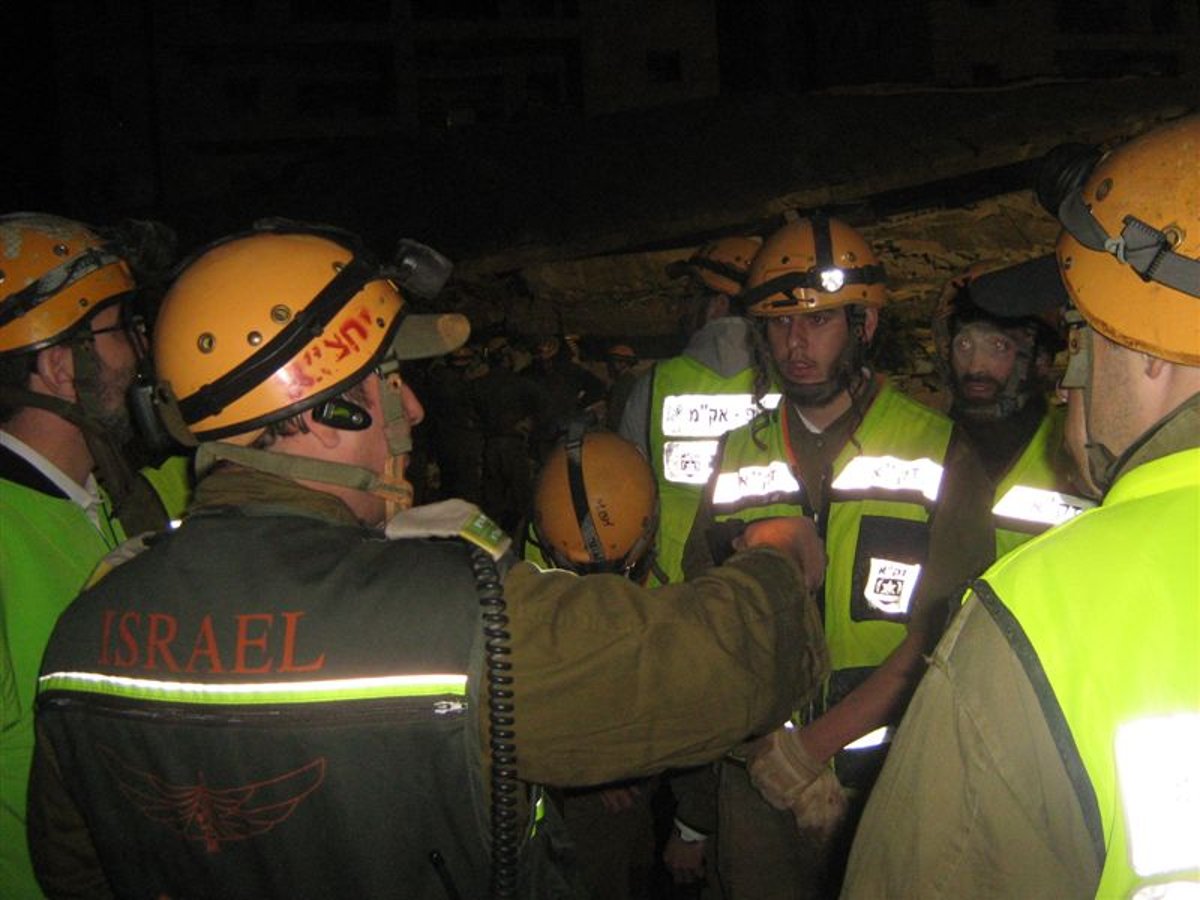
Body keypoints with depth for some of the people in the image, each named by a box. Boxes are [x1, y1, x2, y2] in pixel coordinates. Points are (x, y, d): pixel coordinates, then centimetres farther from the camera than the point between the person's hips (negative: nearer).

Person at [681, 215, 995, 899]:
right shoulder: (739, 459, 5)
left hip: (889, 782, -3)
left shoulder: (939, 458, -6)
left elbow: (937, 638, -13)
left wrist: (808, 745, -17)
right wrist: (765, 749, -10)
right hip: (758, 781, 3)